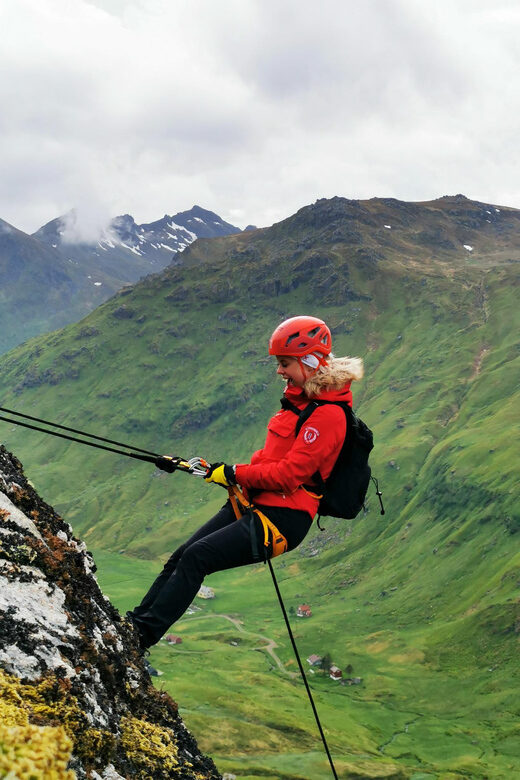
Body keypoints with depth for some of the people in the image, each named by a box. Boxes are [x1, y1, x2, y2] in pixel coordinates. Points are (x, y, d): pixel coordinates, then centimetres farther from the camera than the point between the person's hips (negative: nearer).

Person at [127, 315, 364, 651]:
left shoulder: (328, 414, -16)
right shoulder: (301, 399, 14)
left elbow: (291, 472, -21)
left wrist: (235, 474, -16)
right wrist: (226, 472, 10)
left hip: (284, 519, -9)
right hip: (255, 503, 9)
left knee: (196, 557, -18)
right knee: (180, 557, 1)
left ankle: (141, 635, -13)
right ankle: (133, 622, 7)